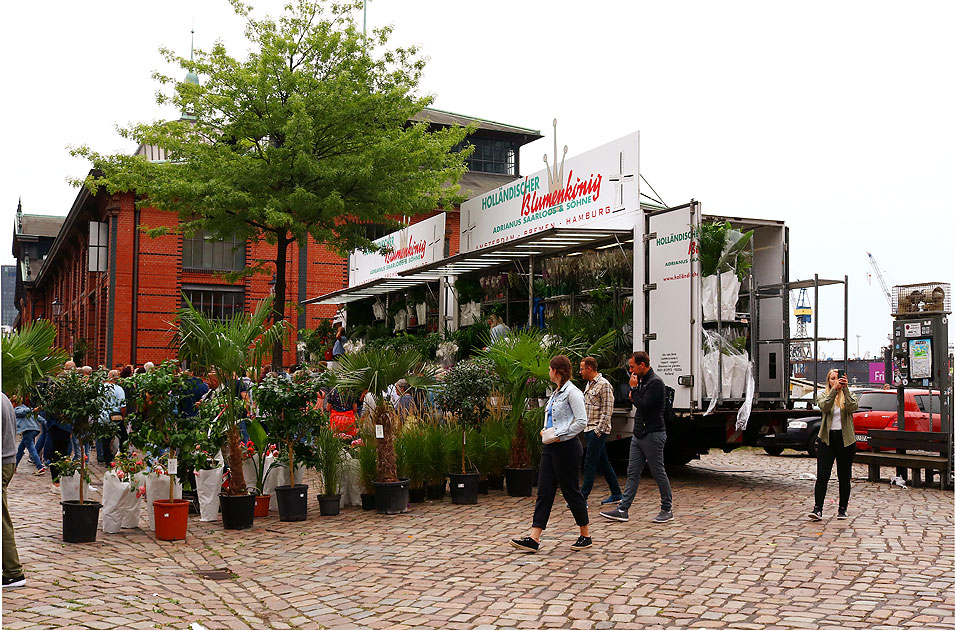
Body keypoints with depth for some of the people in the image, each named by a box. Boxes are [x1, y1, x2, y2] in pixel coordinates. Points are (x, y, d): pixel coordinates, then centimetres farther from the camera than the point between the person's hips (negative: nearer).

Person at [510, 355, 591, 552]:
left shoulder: (572, 392, -13)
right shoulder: (557, 392, 16)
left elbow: (582, 421, -20)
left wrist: (560, 436, -16)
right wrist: (545, 430, 8)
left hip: (566, 448, -9)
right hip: (550, 448, 9)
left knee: (571, 491, 1)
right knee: (544, 491, 3)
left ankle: (586, 537, 16)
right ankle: (534, 539, 1)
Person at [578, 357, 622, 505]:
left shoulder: (604, 385, -12)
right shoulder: (589, 384, 16)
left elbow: (607, 411, -15)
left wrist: (598, 430, -18)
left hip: (598, 430, -9)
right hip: (589, 429, 9)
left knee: (590, 464, -9)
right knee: (603, 463, 12)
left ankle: (582, 498, -8)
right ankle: (616, 495, 19)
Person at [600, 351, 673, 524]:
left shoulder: (655, 382, -15)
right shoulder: (642, 381, 15)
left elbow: (644, 406, -23)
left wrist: (634, 389, -13)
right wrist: (634, 398, 5)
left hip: (653, 435, -9)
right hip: (638, 435, 9)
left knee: (658, 473, 1)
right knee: (632, 472, 6)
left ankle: (667, 510, 13)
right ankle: (623, 510, 6)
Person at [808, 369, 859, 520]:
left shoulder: (849, 396, 8)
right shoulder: (823, 396, 8)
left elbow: (853, 406, -15)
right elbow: (825, 406, -16)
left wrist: (845, 389, -24)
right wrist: (834, 389, -26)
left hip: (845, 439, 1)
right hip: (827, 439, -1)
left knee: (844, 476, 8)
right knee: (822, 475, -8)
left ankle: (843, 509, 19)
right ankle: (818, 509, -10)